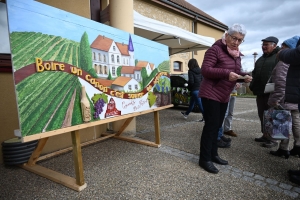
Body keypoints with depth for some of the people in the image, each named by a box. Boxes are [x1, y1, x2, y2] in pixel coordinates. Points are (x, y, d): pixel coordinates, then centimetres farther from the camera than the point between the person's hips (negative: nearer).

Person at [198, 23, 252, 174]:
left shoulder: (236, 54, 14)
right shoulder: (216, 49, -12)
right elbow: (205, 70, -21)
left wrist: (244, 76, 0)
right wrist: (226, 73, -31)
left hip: (224, 96, 8)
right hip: (210, 94, -8)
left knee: (217, 126, 12)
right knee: (211, 125, -7)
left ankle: (213, 154, 25)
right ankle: (204, 159, 5)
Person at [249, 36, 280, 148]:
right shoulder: (261, 59, 21)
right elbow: (255, 74, 24)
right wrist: (253, 86, 13)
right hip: (260, 92, 8)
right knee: (262, 115, 11)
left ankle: (273, 138, 10)